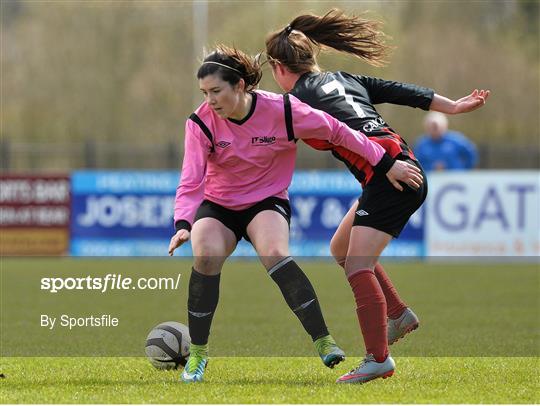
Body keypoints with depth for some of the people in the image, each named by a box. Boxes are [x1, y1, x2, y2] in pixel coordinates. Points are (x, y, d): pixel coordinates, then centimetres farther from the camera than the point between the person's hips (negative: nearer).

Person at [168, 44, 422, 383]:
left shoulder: (281, 110, -18)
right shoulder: (201, 123, -14)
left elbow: (337, 132, -7)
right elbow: (191, 181, -17)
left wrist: (386, 165, -4)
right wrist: (183, 224, -36)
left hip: (267, 202, -2)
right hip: (217, 205, 2)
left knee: (275, 255, -33)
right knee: (206, 257, -27)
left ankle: (323, 341, -27)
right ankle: (198, 354, -12)